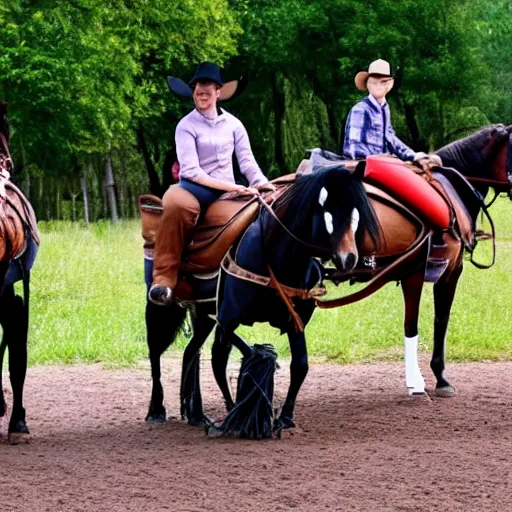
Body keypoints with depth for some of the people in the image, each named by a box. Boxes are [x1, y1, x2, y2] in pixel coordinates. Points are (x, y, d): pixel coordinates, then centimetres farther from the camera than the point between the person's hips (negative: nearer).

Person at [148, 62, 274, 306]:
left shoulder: (233, 124, 10)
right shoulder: (186, 126, -2)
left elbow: (247, 162, 7)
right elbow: (191, 171, -11)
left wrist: (263, 185, -14)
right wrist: (229, 186, -20)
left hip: (227, 192, 5)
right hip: (196, 190, -5)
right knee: (175, 202, -39)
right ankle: (164, 279, -40)